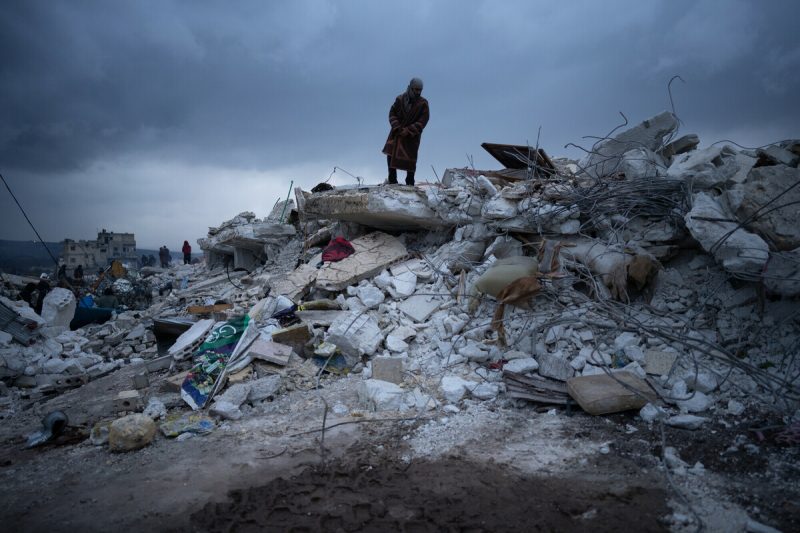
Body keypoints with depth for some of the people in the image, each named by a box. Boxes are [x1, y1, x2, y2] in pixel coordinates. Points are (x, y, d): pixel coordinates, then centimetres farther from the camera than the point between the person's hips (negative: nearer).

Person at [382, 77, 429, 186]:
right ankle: (392, 180, 21)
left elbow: (422, 122, -12)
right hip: (396, 133, 3)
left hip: (412, 136, -3)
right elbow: (392, 114, 1)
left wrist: (408, 131, -20)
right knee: (390, 155, 6)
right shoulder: (400, 99, -3)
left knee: (410, 159, 0)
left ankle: (410, 183, 16)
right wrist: (397, 127, -15)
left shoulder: (423, 104, -9)